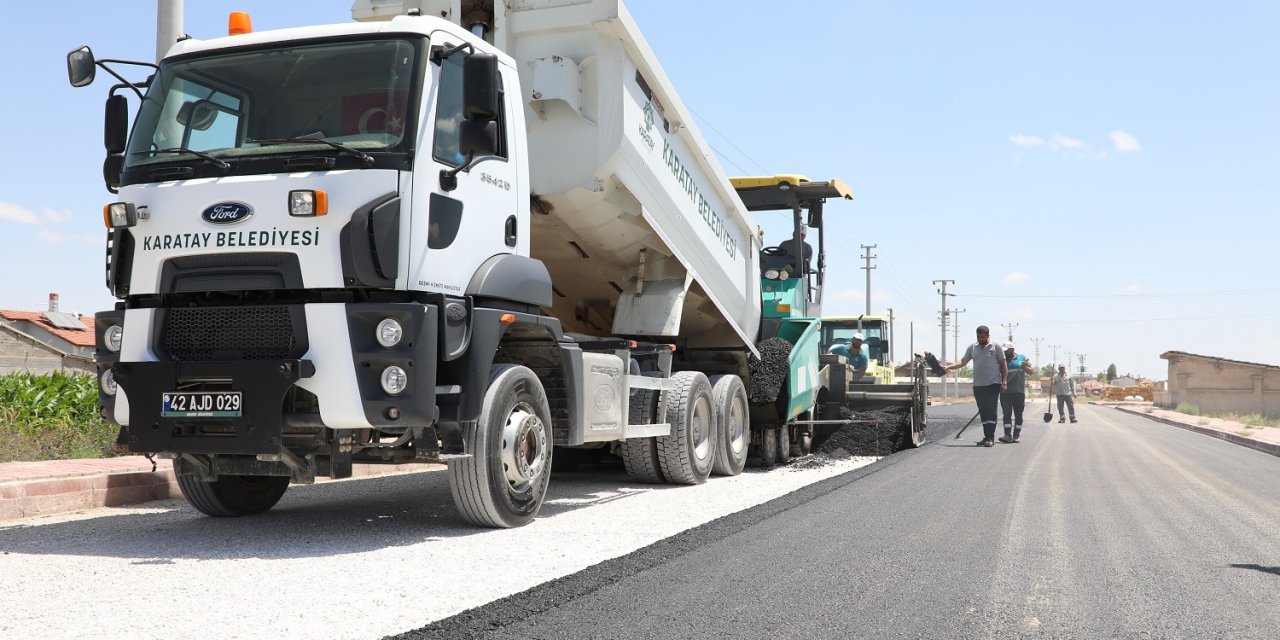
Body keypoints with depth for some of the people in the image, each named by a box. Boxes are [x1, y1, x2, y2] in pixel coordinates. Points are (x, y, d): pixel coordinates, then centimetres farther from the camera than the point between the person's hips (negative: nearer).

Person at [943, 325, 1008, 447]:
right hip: (978, 385, 5)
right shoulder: (972, 348, 11)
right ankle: (986, 437, 13)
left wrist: (1004, 382, -6)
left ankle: (990, 438, -12)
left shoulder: (996, 347, 0)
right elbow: (963, 362, 7)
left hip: (993, 384, -5)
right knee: (983, 411, 8)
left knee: (991, 410, -10)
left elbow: (1003, 365, 1)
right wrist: (948, 367, -7)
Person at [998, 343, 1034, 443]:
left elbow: (1031, 371, 9)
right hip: (1005, 391, 0)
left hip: (1019, 391, 0)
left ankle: (1016, 435, 9)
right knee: (1007, 413, -7)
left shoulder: (1022, 358, 8)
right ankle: (1007, 435, -12)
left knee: (1018, 414, 3)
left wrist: (1025, 367, -11)